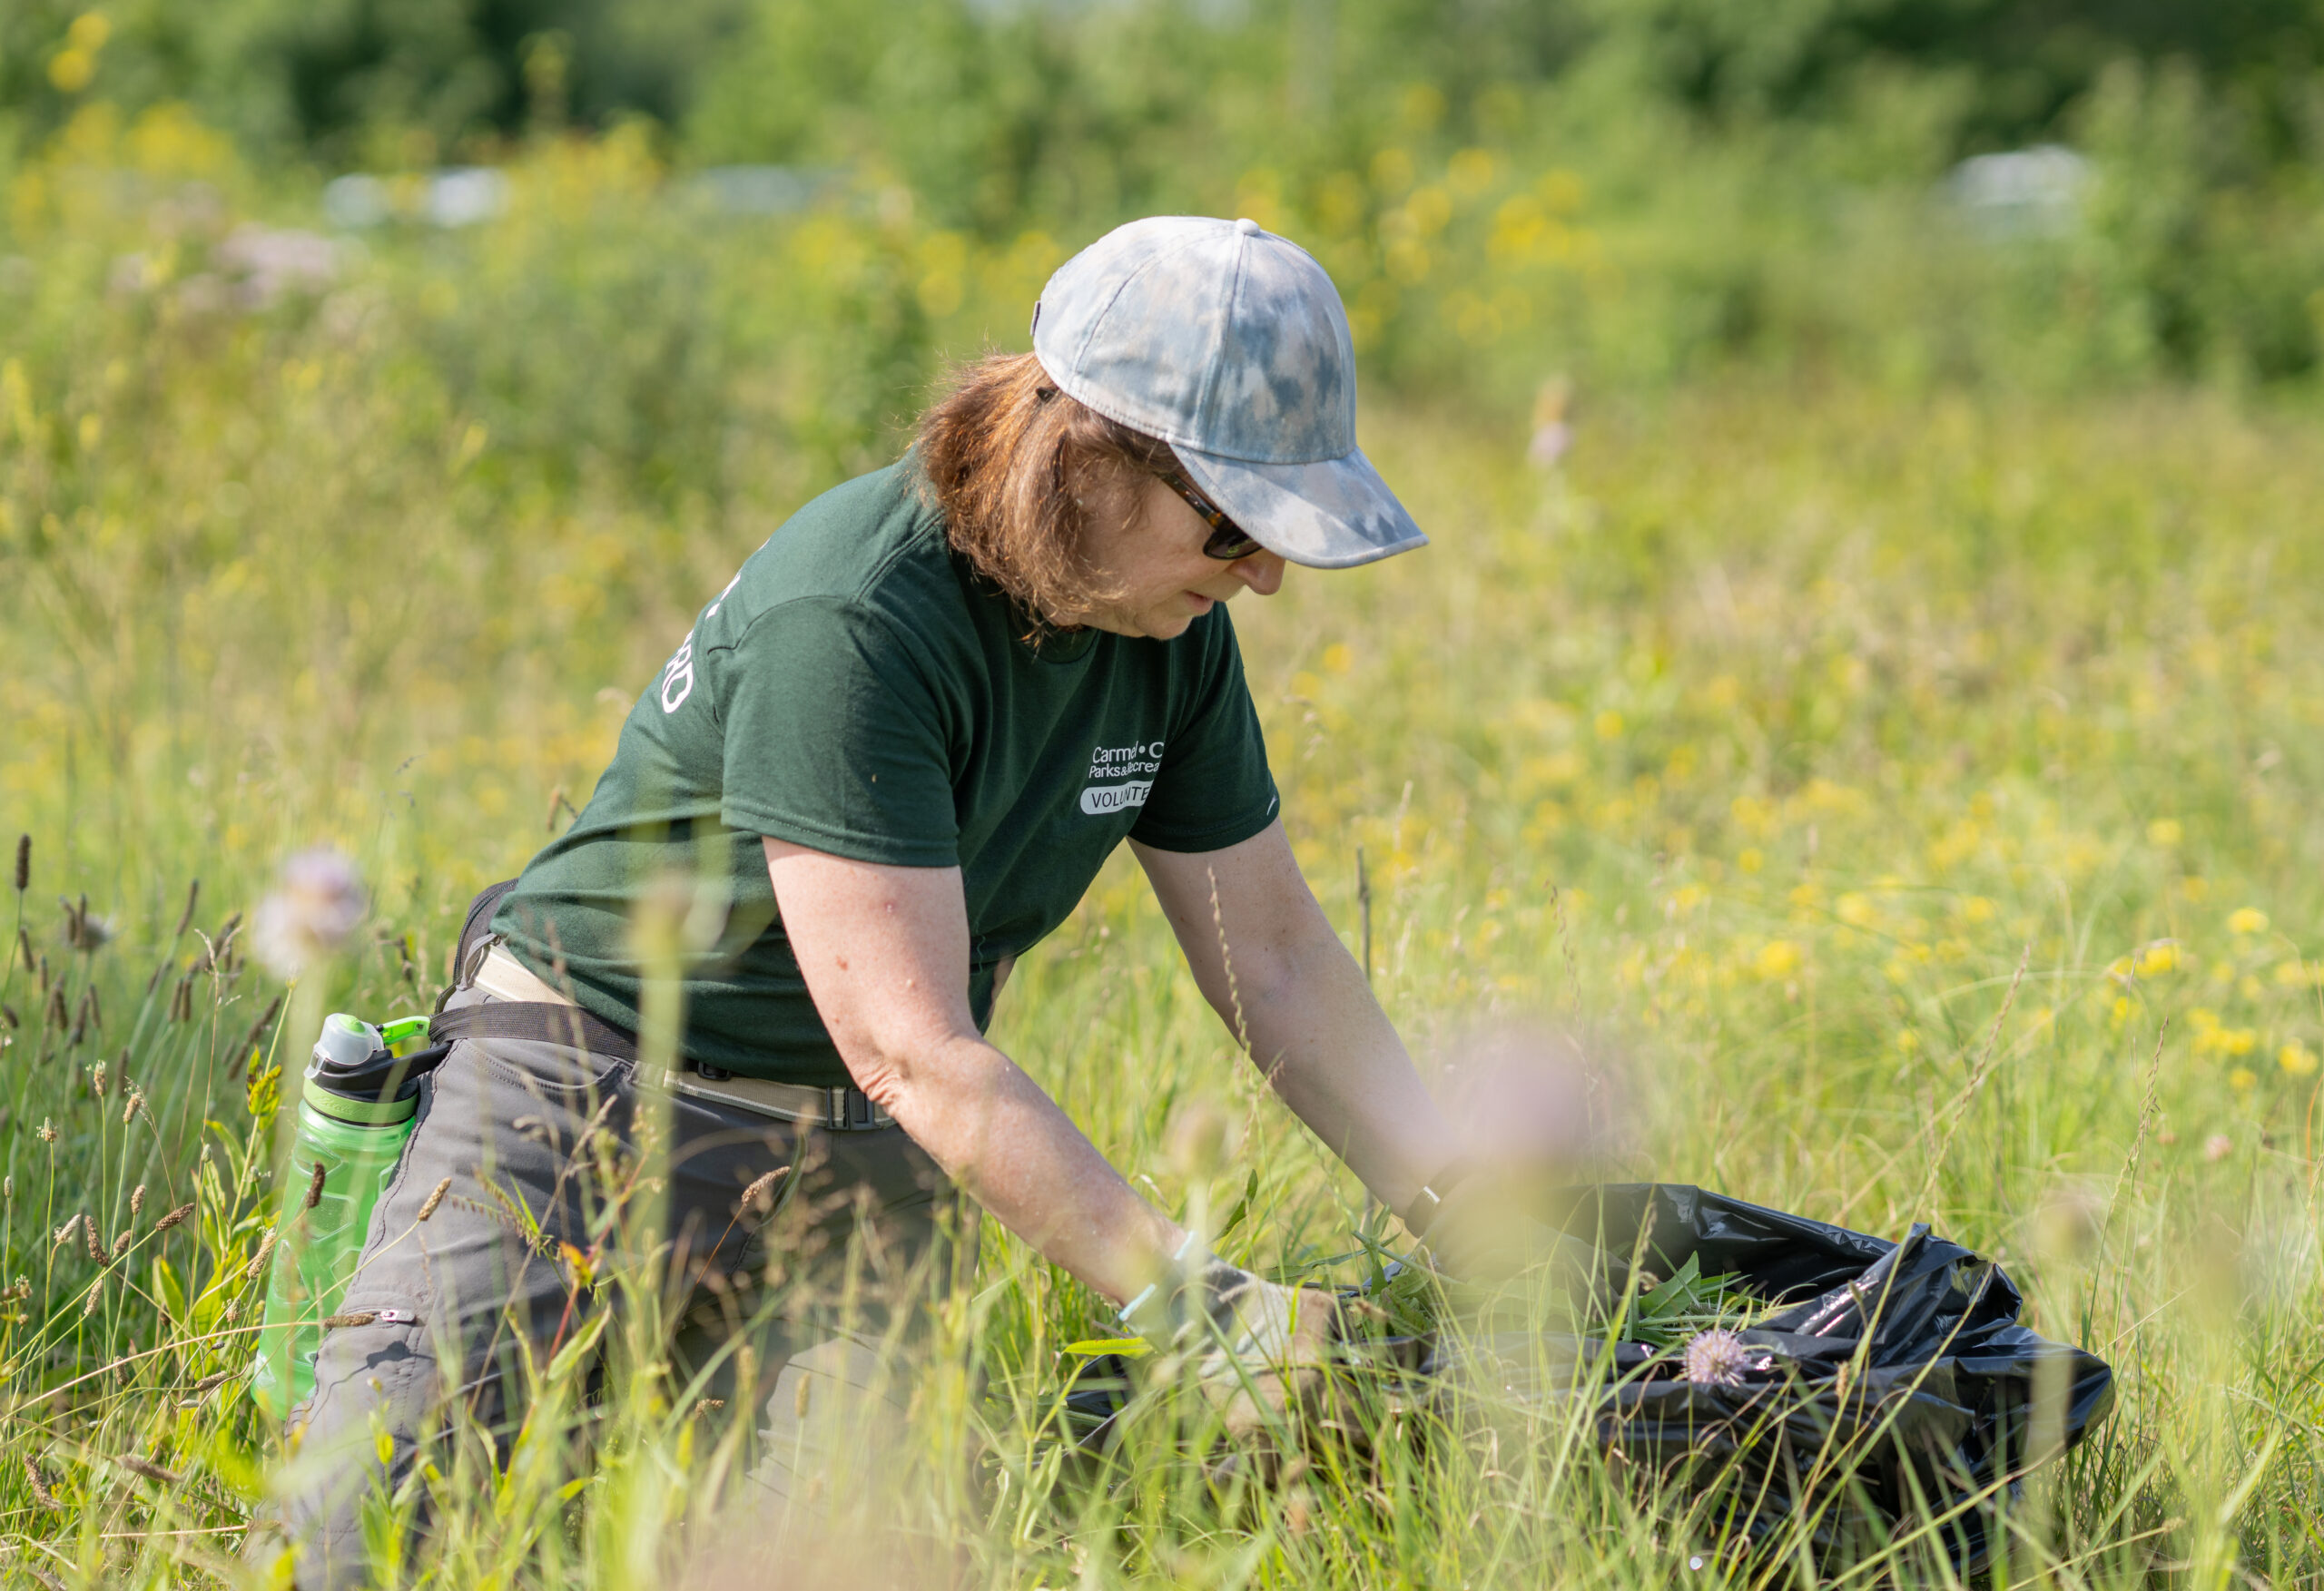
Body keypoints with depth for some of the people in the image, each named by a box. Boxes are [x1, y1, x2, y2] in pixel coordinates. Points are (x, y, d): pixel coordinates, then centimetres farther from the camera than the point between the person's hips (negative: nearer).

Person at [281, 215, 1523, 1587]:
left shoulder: (1173, 626, -3)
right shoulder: (846, 623, -28)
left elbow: (1274, 958, 5)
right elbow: (910, 1051, -31)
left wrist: (1478, 1228, -6)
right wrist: (1188, 1303, -34)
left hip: (869, 1162, 6)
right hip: (601, 1097, -6)